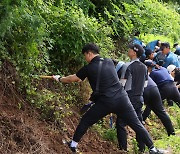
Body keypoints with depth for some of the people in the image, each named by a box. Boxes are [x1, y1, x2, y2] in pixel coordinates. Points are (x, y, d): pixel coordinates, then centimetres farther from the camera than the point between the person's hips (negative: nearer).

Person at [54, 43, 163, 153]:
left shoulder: (89, 68, 0)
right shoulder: (109, 62, 12)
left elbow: (72, 79, 14)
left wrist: (61, 79, 33)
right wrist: (83, 77, 39)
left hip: (105, 103, -3)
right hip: (122, 98, 3)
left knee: (85, 121, 16)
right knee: (137, 124, 6)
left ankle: (74, 144, 24)